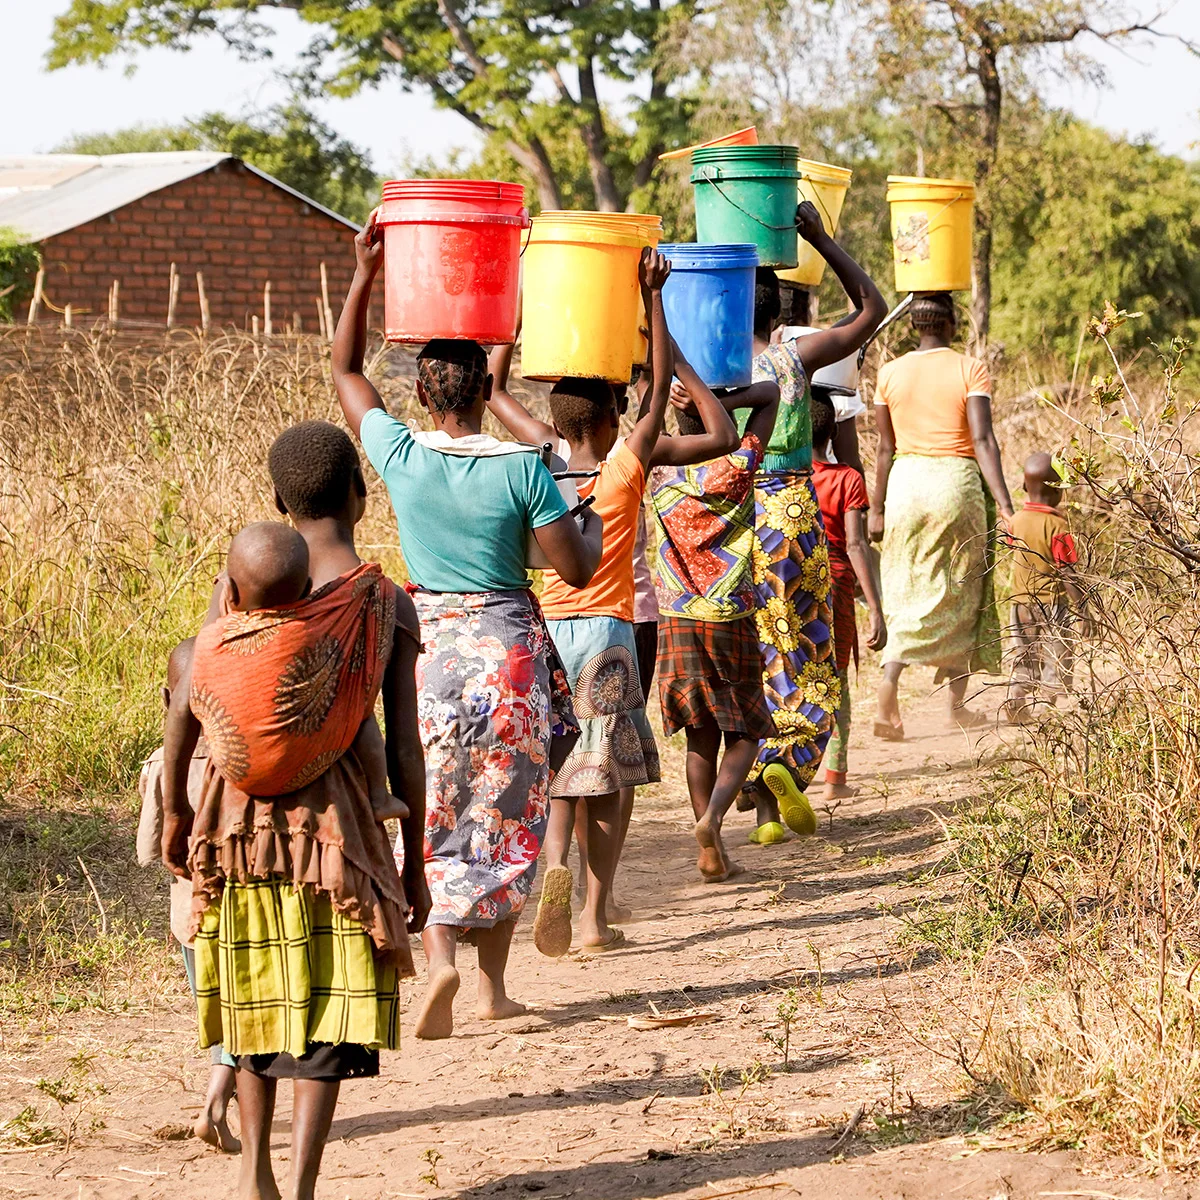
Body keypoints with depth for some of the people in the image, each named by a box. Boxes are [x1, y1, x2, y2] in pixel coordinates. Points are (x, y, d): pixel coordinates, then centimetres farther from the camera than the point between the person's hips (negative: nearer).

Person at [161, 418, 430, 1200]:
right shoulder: (390, 604, 0)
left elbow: (187, 706, -2)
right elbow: (405, 747, -1)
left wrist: (175, 810, 11)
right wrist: (415, 863, 7)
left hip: (237, 803, 3)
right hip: (331, 805, -3)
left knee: (256, 991, 18)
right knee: (328, 1006, 1)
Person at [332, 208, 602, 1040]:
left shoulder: (402, 457, -7)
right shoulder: (523, 469, -12)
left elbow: (345, 371, 9)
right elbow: (578, 570, -8)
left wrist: (365, 275, 8)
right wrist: (594, 526, 12)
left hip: (429, 650, 1)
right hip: (509, 649, -1)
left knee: (432, 818, 7)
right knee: (504, 817, 11)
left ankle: (440, 956, -17)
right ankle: (495, 986, 15)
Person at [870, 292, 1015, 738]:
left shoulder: (890, 373, 3)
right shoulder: (970, 370, -5)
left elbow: (885, 449, 5)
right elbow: (983, 439, -14)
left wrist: (877, 508, 12)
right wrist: (1003, 504, -17)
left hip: (905, 482, 2)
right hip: (957, 481, -2)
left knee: (907, 593, 8)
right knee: (958, 596, 10)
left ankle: (890, 687, -13)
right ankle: (957, 704, 10)